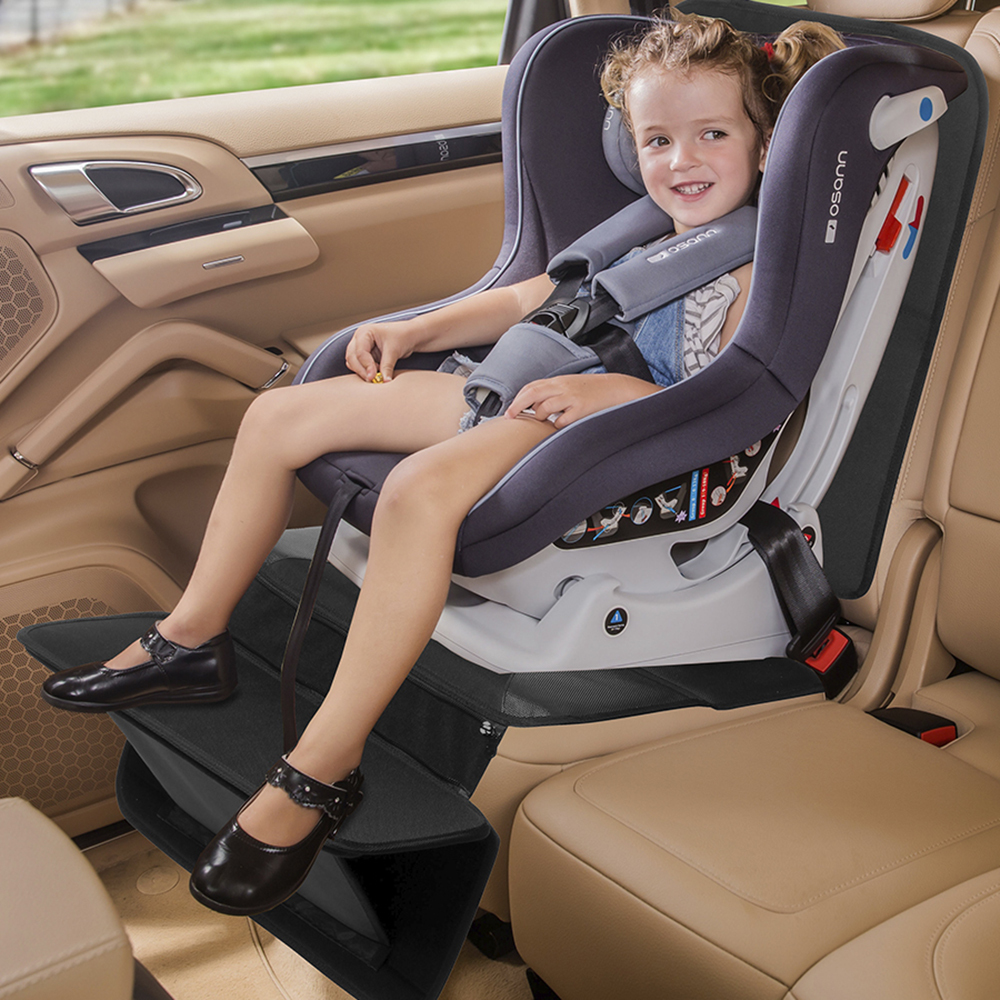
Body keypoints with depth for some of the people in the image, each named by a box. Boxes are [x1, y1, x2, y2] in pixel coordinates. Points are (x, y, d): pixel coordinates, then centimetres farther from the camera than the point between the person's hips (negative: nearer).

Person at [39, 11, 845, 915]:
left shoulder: (760, 267, -3)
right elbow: (527, 299, 27)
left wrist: (611, 387, -27)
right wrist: (417, 330, 15)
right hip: (517, 396, 9)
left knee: (422, 487, -40)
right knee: (281, 414, 4)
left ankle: (322, 769, -30)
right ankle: (191, 641, 14)